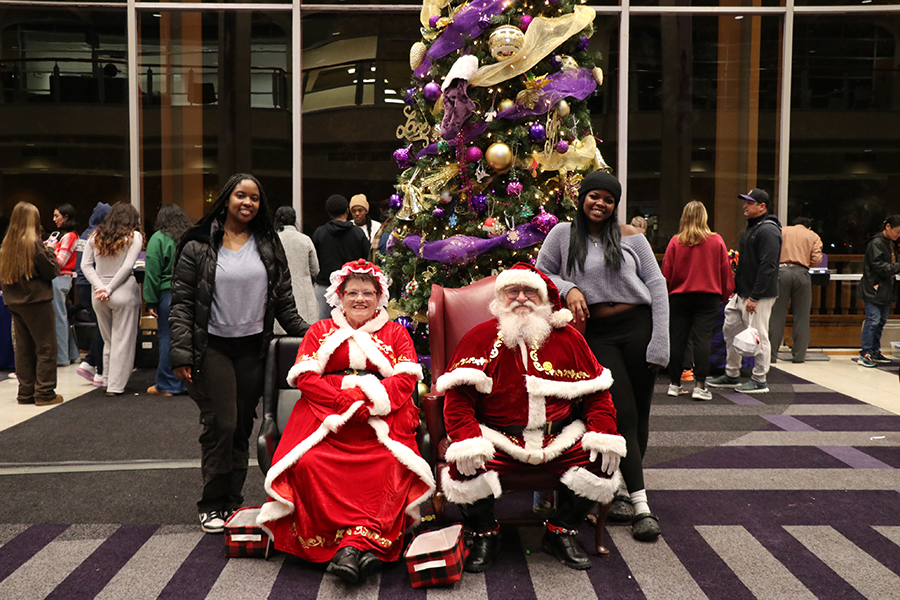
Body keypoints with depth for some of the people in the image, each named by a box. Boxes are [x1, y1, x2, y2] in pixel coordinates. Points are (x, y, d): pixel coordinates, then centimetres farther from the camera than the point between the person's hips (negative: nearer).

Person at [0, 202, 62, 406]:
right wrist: (49, 252, 2)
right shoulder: (33, 244, -15)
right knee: (46, 347, 1)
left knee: (23, 347, 13)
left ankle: (26, 392, 18)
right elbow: (52, 271, -11)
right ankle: (44, 393, 2)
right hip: (36, 301, -7)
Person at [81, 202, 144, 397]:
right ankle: (116, 386, 3)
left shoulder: (96, 236, 10)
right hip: (124, 292, -4)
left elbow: (86, 265, 2)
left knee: (108, 340, 17)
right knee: (123, 340, 2)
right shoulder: (134, 236, -3)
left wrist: (100, 287, -6)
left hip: (99, 294, 5)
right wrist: (109, 289, -11)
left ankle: (107, 381, 22)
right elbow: (127, 266, -13)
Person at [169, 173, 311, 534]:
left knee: (242, 427, 7)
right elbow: (181, 302, -3)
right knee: (220, 424, -6)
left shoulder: (269, 246, 10)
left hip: (253, 348, 3)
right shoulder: (199, 246, -1)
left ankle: (232, 501, 18)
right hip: (213, 347, -3)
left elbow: (284, 301, 12)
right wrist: (181, 354, -10)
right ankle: (213, 504, 9)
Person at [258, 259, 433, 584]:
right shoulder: (321, 331, 21)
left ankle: (354, 542, -34)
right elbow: (305, 377, 7)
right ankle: (368, 541, -31)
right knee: (309, 463, -30)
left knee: (392, 465, -32)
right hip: (327, 414, 1)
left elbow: (407, 378, 5)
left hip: (382, 416, 0)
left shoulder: (396, 333, 20)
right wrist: (344, 401, -10)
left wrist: (369, 399, -12)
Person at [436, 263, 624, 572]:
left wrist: (604, 434, -7)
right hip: (497, 438, -2)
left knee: (602, 462, -18)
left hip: (559, 438, 2)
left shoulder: (568, 338, 8)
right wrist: (467, 440, -22)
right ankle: (485, 535, 3)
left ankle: (560, 532, 6)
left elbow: (596, 392, 10)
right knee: (465, 467, -28)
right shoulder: (480, 338, 0)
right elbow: (459, 397, -6)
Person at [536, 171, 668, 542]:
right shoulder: (563, 234, 6)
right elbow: (541, 273, 13)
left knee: (639, 414, 5)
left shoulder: (629, 237, 6)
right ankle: (641, 506, -6)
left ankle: (625, 489, 22)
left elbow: (656, 284, 4)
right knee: (622, 414, -8)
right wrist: (567, 289, -8)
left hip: (638, 326, 2)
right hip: (598, 334, -1)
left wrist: (659, 342, -4)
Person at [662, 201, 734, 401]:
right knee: (702, 339, -1)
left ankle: (674, 384, 13)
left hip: (679, 296, 0)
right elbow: (726, 271, 5)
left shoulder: (675, 242, -4)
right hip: (708, 296, 0)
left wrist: (668, 293, 16)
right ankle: (700, 386, -5)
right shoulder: (716, 241, -1)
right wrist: (725, 294, 18)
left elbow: (666, 273, 0)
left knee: (677, 339, 7)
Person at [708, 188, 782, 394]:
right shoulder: (751, 228, 18)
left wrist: (754, 297, -23)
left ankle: (759, 380, 9)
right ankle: (731, 375, 24)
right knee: (730, 330, 13)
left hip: (759, 296, -10)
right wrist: (736, 288, 18)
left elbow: (767, 267, -22)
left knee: (758, 337, -2)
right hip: (742, 293, 10)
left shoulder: (768, 231, -15)